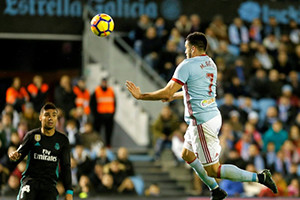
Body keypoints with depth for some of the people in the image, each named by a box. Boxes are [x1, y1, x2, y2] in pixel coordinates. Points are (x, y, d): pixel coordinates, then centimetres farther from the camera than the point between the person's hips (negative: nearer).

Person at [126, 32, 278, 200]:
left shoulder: (187, 66, -14)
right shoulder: (210, 64, 13)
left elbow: (166, 93, -15)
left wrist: (141, 96, -4)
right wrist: (173, 97, 33)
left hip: (202, 122, -9)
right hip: (213, 115, 9)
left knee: (213, 170, -5)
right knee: (187, 154, 24)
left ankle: (259, 177, -10)